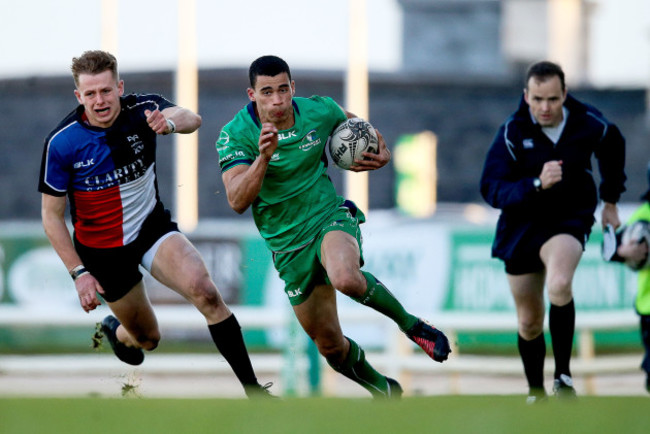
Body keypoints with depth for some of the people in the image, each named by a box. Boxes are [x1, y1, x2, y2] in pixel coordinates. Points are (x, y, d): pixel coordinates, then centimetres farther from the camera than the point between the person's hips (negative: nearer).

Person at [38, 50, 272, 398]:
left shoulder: (143, 109, -16)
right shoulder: (61, 143, -19)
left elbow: (192, 119, -38)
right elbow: (52, 216, -10)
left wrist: (171, 122, -62)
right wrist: (79, 273, -15)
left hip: (152, 226, 1)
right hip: (102, 249, -1)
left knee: (205, 291, -25)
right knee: (147, 338, 9)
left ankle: (253, 389, -19)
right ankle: (116, 331, 49)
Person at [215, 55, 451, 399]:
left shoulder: (318, 111, -7)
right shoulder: (235, 135, -15)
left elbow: (355, 123, 18)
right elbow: (237, 202, -27)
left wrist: (382, 152, 0)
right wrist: (264, 156, -40)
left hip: (330, 216, -1)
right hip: (288, 245, 1)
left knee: (345, 278, -37)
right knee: (329, 344, 5)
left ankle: (409, 323, -11)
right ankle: (383, 391, 33)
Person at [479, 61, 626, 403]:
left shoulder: (589, 124, -12)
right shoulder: (512, 133, -18)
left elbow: (613, 148, 13)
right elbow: (491, 189, -24)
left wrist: (610, 200, 18)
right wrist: (536, 184, -38)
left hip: (570, 219, -1)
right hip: (521, 226, 1)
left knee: (559, 286, -32)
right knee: (529, 322, 10)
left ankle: (563, 375, -18)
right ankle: (536, 392, 33)